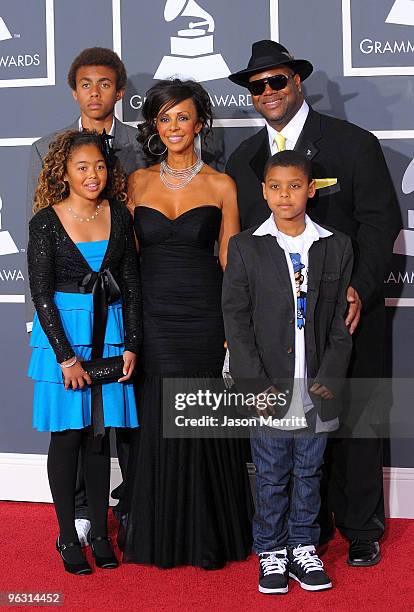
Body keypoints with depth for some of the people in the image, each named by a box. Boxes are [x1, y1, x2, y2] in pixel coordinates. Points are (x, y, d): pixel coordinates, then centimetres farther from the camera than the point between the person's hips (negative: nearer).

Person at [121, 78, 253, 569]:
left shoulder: (221, 186, 1)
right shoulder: (138, 182, 7)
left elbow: (231, 262, 2)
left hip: (204, 316, -2)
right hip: (153, 318, 2)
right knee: (157, 422, 4)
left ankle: (209, 538, 18)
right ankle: (159, 537, 19)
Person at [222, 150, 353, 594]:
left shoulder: (336, 247, 4)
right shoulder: (245, 248, -1)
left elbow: (341, 321, 4)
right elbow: (236, 319, -4)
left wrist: (330, 378, -5)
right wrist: (256, 384, -10)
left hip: (317, 389, 2)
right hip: (268, 388, -2)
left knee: (308, 472, 11)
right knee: (271, 475, 6)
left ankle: (303, 550, 24)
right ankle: (271, 553, 19)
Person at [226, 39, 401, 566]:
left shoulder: (354, 144, -3)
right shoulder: (241, 160, 10)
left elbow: (380, 222, -7)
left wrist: (360, 290, -19)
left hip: (348, 310, -3)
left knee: (353, 420, 5)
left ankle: (361, 529, 17)